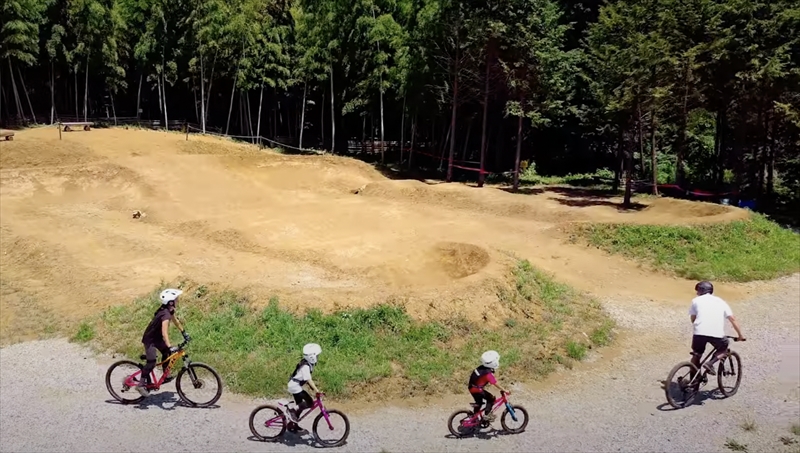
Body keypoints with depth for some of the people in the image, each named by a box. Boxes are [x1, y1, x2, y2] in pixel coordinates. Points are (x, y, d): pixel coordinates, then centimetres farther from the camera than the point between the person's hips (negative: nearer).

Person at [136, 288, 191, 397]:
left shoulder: (170, 310, -3)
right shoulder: (165, 314, -32)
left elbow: (176, 321, 16)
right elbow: (164, 332, -42)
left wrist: (184, 333, 21)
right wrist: (170, 347, -51)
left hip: (157, 337, 10)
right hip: (150, 339, -10)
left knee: (166, 352, 11)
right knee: (152, 362, -16)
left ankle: (165, 376, 24)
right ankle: (141, 384, -8)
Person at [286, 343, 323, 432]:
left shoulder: (307, 363, 4)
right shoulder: (306, 366, -25)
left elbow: (307, 379, 14)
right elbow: (309, 380, -31)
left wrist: (313, 387, 15)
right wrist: (316, 390, -36)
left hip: (295, 385, 10)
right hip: (295, 386, -10)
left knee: (300, 405, 18)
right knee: (310, 403, -16)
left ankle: (292, 424, 30)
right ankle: (293, 411, -6)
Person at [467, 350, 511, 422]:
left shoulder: (482, 368, 0)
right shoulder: (488, 373, -24)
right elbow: (496, 384, -21)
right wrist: (505, 390, -13)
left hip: (472, 387, 9)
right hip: (477, 389, -9)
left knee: (479, 402, 24)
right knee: (491, 398, 1)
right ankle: (487, 415, 6)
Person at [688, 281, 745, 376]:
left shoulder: (696, 300, 17)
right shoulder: (721, 301, 22)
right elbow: (732, 319, 17)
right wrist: (740, 335, 24)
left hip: (699, 332, 0)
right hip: (717, 333, 0)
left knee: (696, 355, 19)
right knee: (723, 349, 27)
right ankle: (710, 363, 3)